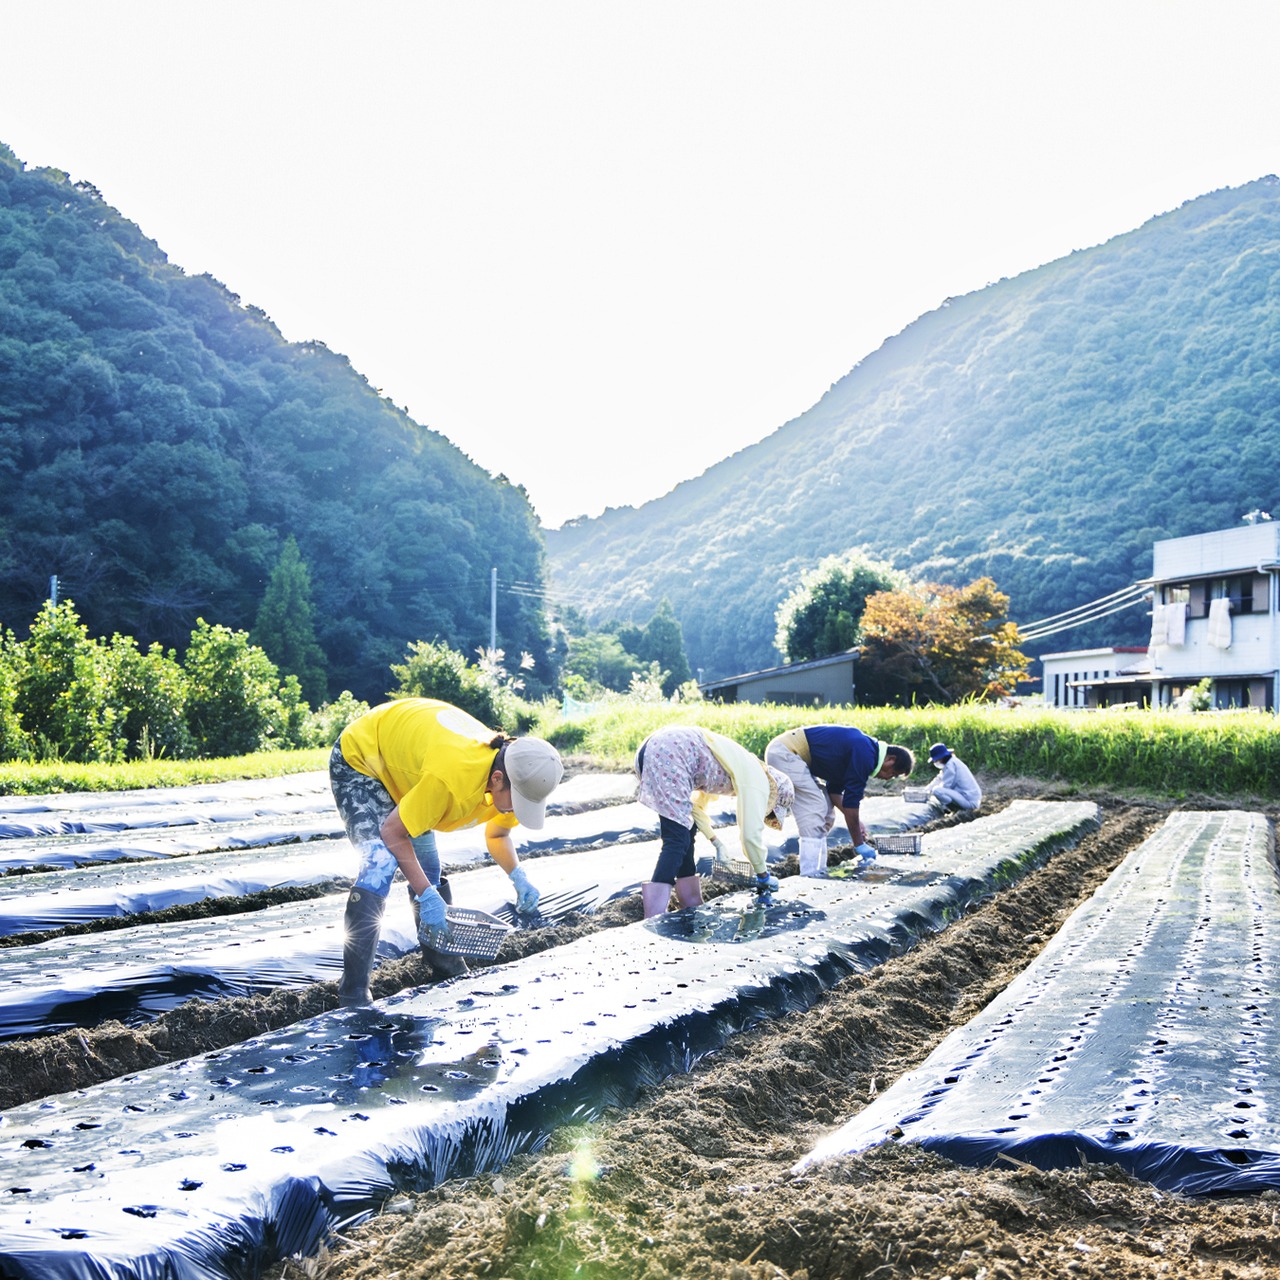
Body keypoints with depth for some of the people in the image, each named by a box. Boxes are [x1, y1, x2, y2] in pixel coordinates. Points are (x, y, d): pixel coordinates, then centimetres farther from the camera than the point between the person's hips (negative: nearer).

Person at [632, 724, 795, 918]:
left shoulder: (745, 768, 28)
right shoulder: (757, 780, 2)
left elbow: (694, 804, 33)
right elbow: (751, 835, -1)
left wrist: (717, 842, 30)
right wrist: (764, 876, 13)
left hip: (655, 748, 10)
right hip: (669, 754, -10)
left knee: (687, 831, 17)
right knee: (677, 841, -9)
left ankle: (692, 908, 23)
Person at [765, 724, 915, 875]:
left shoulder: (864, 746, 14)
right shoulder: (864, 756, -17)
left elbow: (834, 790, 18)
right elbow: (851, 802, -14)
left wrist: (855, 821, 11)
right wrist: (859, 844, -5)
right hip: (785, 754, -11)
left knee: (826, 816, 10)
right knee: (813, 816, -13)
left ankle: (819, 872, 10)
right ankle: (810, 876, -14)